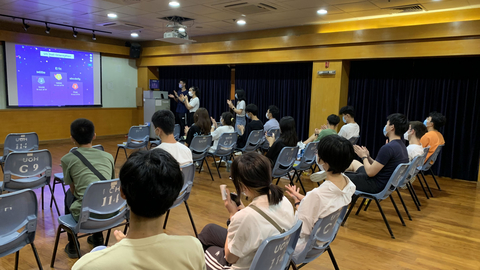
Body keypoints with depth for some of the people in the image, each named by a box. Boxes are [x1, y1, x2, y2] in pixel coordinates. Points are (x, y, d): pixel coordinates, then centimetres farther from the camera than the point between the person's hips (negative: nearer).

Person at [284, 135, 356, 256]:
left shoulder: (317, 195, -37)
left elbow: (301, 231, -25)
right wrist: (300, 197, 2)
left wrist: (297, 202, -12)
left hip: (304, 246, -8)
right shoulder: (348, 184, -11)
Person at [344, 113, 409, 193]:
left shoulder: (388, 148, -27)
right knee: (354, 163, 28)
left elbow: (370, 172, -23)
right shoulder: (402, 146, 5)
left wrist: (364, 156, -7)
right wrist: (368, 157, 4)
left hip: (377, 186, -10)